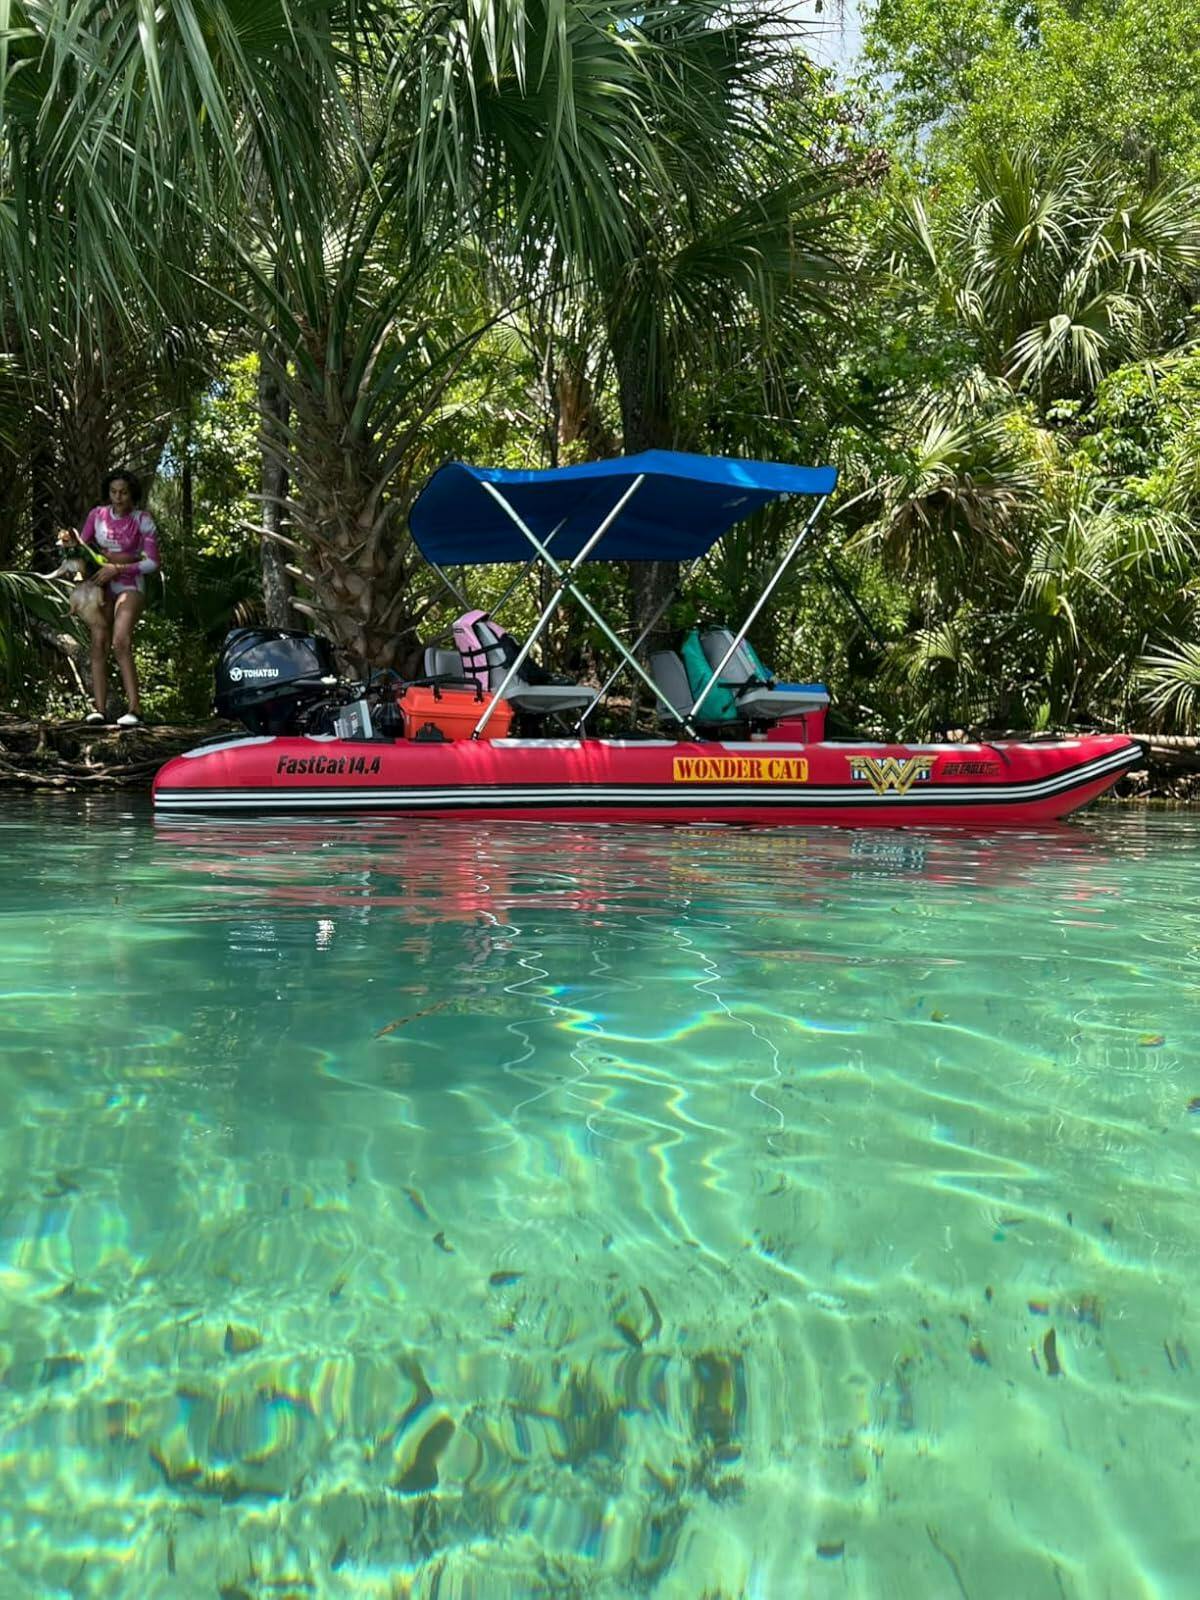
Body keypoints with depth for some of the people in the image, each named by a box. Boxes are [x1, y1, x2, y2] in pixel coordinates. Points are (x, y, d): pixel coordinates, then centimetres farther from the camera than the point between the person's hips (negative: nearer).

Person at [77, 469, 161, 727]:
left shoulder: (143, 520, -7)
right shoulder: (97, 514, 3)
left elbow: (152, 563, -9)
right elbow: (82, 545, 15)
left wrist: (117, 568, -17)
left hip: (129, 585, -4)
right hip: (102, 586, 4)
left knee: (120, 643, -21)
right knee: (98, 643, -10)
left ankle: (134, 707, -22)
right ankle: (99, 708, -12)